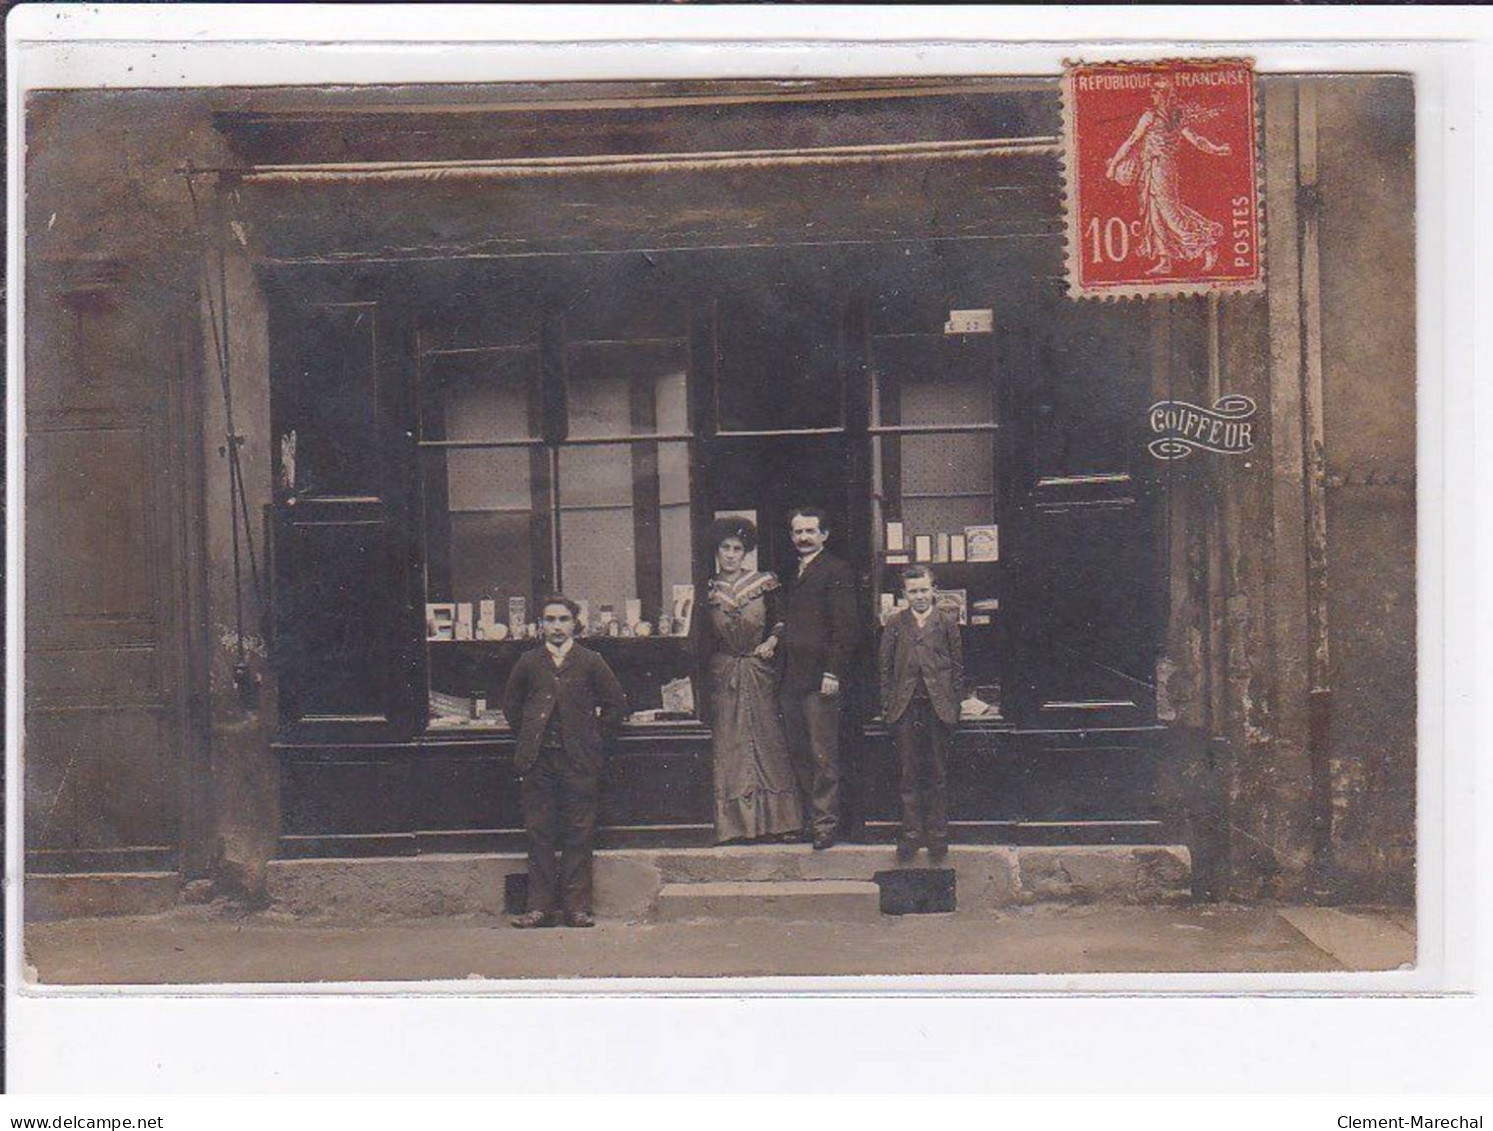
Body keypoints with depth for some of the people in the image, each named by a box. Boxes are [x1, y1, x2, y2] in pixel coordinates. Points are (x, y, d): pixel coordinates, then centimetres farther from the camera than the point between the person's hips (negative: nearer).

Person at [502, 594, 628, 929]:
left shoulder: (590, 662, 4)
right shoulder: (528, 663, 8)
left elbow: (617, 704, 10)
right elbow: (511, 705, 20)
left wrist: (595, 734, 5)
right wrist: (529, 736, 11)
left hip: (579, 761, -1)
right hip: (538, 762, 1)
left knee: (579, 835, -1)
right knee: (539, 835, 1)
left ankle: (577, 905, 3)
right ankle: (540, 906, 5)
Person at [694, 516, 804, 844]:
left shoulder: (764, 583, 0)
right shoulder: (709, 591, 3)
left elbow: (780, 620, 11)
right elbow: (702, 641, 10)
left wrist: (772, 641, -6)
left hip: (760, 673, -1)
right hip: (723, 677, 1)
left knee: (767, 740, 1)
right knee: (729, 747, 0)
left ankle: (774, 819, 6)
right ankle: (736, 822, 3)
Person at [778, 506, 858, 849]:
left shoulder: (836, 571, -5)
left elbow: (845, 627, -10)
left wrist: (833, 673, -16)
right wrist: (775, 638, 8)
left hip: (820, 678, -8)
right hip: (791, 679, 8)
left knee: (823, 755, -5)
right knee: (799, 754, 10)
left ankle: (825, 821, 0)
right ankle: (810, 818, 16)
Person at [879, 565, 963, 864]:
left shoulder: (947, 621, 4)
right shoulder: (895, 624, 7)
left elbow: (958, 665, 5)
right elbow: (886, 668, 8)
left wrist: (953, 704, -1)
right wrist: (887, 706, 1)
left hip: (939, 707, -1)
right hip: (905, 708, 1)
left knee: (939, 775, 5)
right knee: (910, 775, 5)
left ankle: (938, 835, 13)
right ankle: (911, 832, 11)